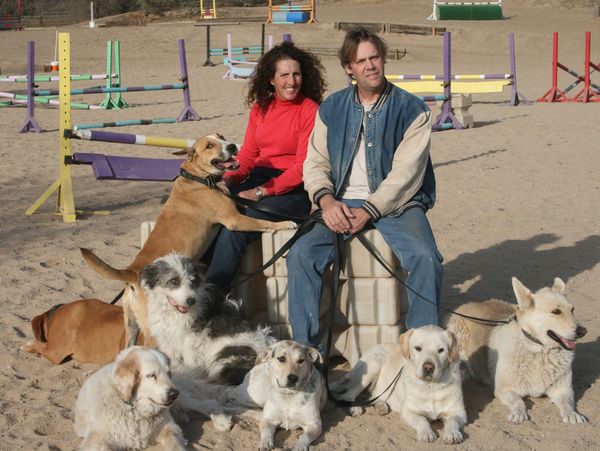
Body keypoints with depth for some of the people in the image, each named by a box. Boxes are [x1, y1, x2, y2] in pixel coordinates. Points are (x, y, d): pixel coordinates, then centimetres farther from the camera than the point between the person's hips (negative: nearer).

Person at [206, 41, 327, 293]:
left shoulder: (310, 111, -5)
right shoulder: (260, 108, 16)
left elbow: (302, 167, -10)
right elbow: (248, 154, 17)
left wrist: (260, 192, -17)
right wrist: (229, 178, -5)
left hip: (293, 190, -6)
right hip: (257, 181, 6)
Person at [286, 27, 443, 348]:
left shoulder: (411, 110, -1)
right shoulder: (331, 109, 10)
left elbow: (405, 173, -9)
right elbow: (315, 162, 7)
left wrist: (369, 210, -19)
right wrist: (326, 200, -14)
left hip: (396, 203, -2)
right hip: (344, 203, 3)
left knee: (426, 259, -29)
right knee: (301, 254, -21)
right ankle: (304, 347, -12)